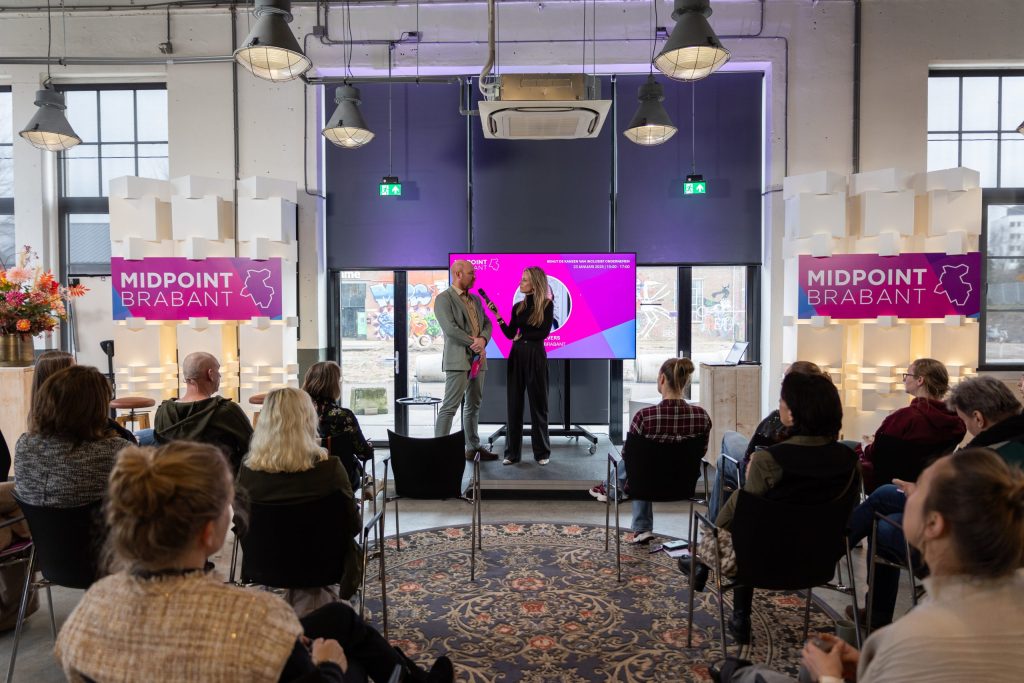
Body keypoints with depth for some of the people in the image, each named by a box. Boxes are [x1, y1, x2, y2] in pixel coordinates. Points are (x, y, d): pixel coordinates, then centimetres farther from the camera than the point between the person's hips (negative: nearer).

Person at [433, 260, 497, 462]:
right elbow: (450, 328, -16)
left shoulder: (476, 299, 18)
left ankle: (473, 447, 22)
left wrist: (482, 340, -9)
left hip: (477, 359, 8)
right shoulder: (443, 299, -6)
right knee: (450, 406, -9)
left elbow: (487, 323, 13)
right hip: (458, 360, -8)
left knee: (474, 405, 13)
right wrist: (474, 344, -13)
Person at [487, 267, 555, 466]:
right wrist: (497, 314, -3)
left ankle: (542, 452, 14)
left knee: (537, 403, 3)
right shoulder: (518, 307, 10)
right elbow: (510, 334, 5)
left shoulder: (546, 305, -3)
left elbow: (544, 333, -12)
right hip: (516, 355, 4)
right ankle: (512, 452, 11)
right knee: (514, 403, 4)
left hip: (536, 356, -4)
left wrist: (522, 336, -3)